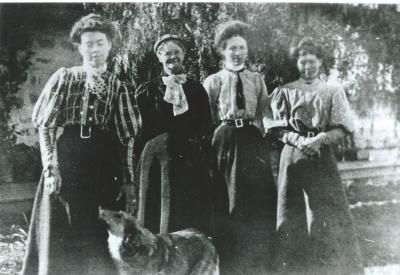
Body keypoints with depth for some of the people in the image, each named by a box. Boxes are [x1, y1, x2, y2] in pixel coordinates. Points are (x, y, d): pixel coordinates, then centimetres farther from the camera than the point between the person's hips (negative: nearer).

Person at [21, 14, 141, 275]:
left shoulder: (118, 87, 9)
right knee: (59, 237, 2)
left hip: (104, 170, 1)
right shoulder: (64, 77, 7)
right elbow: (45, 127, 3)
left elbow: (126, 139, 7)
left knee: (99, 240, 2)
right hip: (65, 163, 0)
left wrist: (127, 180, 1)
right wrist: (50, 168, -7)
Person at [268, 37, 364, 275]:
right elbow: (278, 129, 3)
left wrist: (320, 139, -15)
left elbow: (342, 129, 2)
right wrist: (299, 141, -14)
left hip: (322, 159, 0)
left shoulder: (333, 92, 7)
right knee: (291, 215, 1)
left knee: (328, 214, -3)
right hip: (292, 157, 1)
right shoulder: (285, 92, 8)